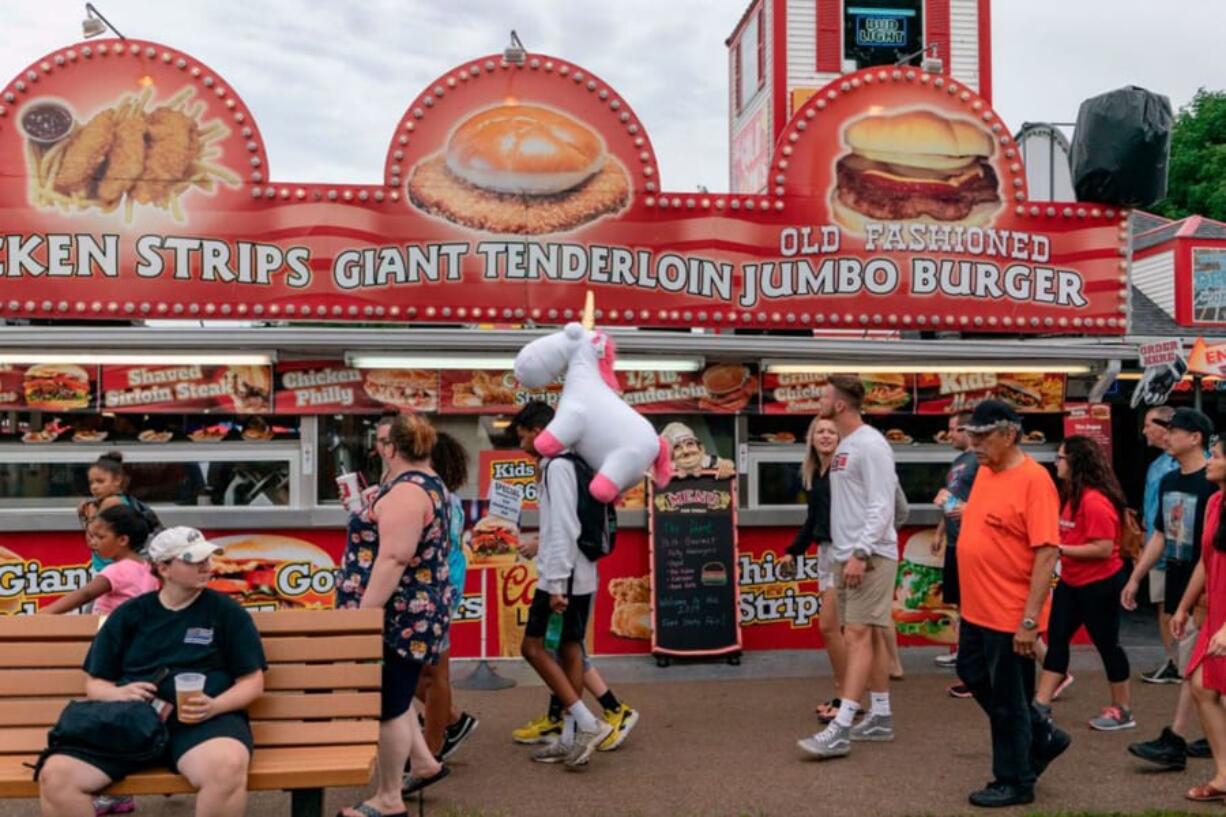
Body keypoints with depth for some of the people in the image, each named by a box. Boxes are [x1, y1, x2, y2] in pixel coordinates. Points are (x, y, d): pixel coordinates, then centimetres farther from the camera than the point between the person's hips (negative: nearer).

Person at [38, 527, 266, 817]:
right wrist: (119, 693, -5)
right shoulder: (128, 614, 16)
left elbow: (252, 682, 7)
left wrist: (214, 706, -13)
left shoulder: (227, 611, 9)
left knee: (227, 768, -38)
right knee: (55, 775, -24)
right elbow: (95, 684, 19)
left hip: (205, 720, -2)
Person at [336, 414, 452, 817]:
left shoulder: (405, 491, -21)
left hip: (396, 616, -11)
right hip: (410, 613, 11)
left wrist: (362, 616, -25)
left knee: (386, 704, 1)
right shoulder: (427, 483, 12)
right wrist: (370, 511, 19)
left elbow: (394, 558, -27)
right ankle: (424, 763, 32)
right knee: (390, 696, 22)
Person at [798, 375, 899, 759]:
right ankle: (881, 716, 22)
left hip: (870, 556, -10)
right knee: (871, 635, 13)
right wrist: (846, 553, 16)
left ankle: (840, 730, -13)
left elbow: (881, 505, -20)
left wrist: (861, 553, -24)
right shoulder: (844, 446, 15)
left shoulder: (870, 444, -14)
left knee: (858, 635, -11)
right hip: (848, 555, 10)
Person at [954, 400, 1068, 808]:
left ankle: (1015, 782, 25)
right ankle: (1042, 735, 39)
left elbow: (1047, 553, -22)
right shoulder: (985, 472, 7)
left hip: (1010, 616, -9)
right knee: (974, 676, 21)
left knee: (1007, 701, 6)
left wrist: (1029, 620, -23)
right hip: (977, 609, 9)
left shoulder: (1033, 479, -19)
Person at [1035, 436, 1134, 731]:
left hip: (1100, 584, -9)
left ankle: (1123, 711, 22)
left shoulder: (1095, 501, -22)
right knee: (1056, 639, 7)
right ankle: (1041, 705, 11)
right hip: (1071, 582, 9)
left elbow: (1103, 548, -26)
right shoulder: (1071, 495, 8)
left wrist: (1058, 549, -23)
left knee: (1106, 643, 5)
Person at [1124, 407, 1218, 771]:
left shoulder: (1212, 483, -15)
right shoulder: (1168, 481, 11)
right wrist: (1135, 578, 15)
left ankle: (1174, 742, -3)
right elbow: (1160, 536, 17)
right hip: (1177, 584, 8)